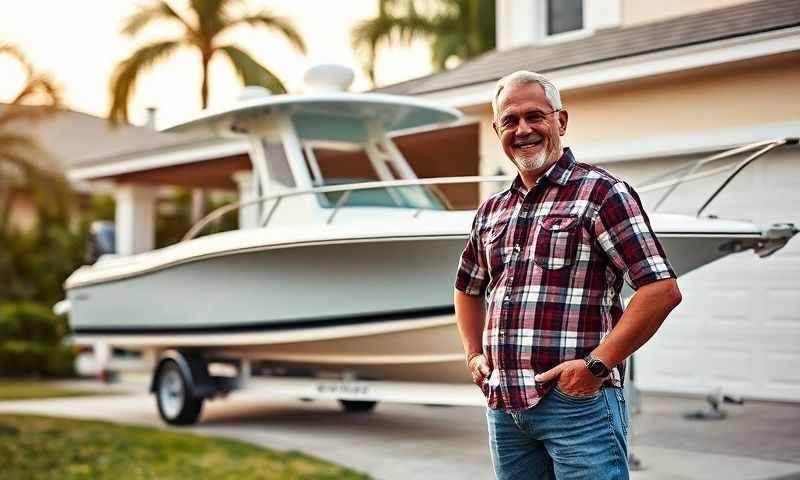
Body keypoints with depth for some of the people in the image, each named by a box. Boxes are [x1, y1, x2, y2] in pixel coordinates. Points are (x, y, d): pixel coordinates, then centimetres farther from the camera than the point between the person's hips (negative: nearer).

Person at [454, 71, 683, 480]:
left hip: (579, 400, -6)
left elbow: (662, 289, -13)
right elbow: (469, 289, 31)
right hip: (503, 404, 6)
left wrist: (597, 364, -17)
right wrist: (474, 354, 15)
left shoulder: (601, 192, -6)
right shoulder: (491, 211, 15)